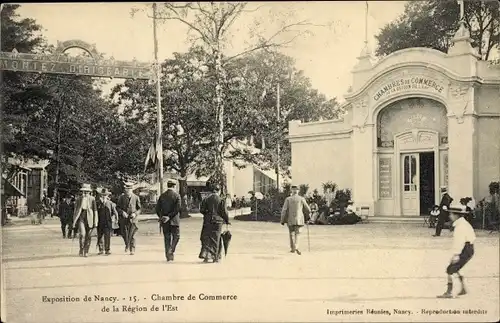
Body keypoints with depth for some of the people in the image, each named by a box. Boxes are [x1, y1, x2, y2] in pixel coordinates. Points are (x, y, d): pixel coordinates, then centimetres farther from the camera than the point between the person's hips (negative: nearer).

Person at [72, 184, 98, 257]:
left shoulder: (92, 199, 2)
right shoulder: (79, 198, 6)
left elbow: (95, 210, 4)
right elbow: (75, 210, 10)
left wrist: (95, 222, 0)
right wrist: (74, 221, 7)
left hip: (89, 219, 0)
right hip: (81, 218, 0)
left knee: (88, 236, 2)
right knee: (82, 234, -17)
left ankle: (86, 252, 15)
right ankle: (81, 249, -1)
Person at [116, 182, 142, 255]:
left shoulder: (136, 198, 1)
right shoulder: (121, 197, 4)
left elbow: (139, 208, 8)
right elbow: (117, 207, 6)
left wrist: (135, 213, -11)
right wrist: (122, 212, -12)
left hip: (132, 218, -2)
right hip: (123, 218, 2)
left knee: (131, 235, -7)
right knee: (124, 234, 5)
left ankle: (132, 249, 3)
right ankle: (127, 245, 33)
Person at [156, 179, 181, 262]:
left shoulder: (162, 195, 4)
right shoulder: (176, 195, -6)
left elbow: (158, 208, 1)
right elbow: (177, 208, -14)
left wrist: (161, 217, 5)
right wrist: (170, 216, -12)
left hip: (164, 221, 3)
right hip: (174, 220, -3)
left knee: (167, 238, 9)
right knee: (176, 236, 9)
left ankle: (168, 256, 10)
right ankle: (171, 251, -8)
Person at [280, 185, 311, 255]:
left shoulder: (288, 199, -2)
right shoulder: (302, 199, -1)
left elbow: (284, 210, -6)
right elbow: (308, 210, 3)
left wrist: (282, 220, 1)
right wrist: (306, 218, 21)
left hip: (290, 220, 1)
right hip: (299, 220, 0)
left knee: (291, 234, 15)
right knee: (297, 234, 0)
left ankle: (292, 248, 20)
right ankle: (296, 247, -20)